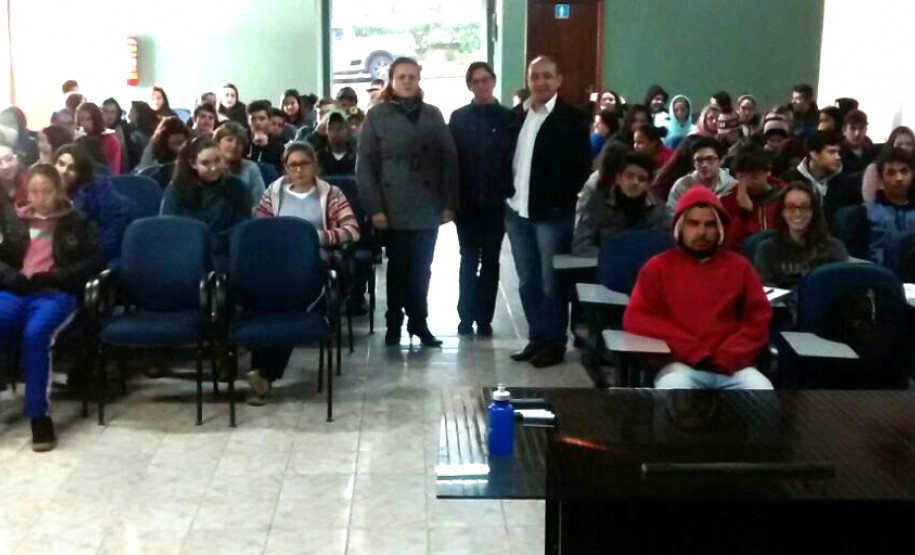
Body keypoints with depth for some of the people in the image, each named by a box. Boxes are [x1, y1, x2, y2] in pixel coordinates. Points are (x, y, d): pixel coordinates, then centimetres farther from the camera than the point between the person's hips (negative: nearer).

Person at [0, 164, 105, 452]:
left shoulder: (78, 222, 13)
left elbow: (95, 261, 3)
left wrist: (52, 277, -10)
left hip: (56, 294, -3)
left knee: (34, 334, -35)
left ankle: (39, 416, -30)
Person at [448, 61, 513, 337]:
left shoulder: (508, 117, 2)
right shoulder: (459, 117, 3)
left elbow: (515, 157, 0)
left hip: (496, 200, 0)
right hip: (467, 201, 0)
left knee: (490, 260, 5)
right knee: (469, 260, 4)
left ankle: (485, 319, 11)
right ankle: (466, 317, 10)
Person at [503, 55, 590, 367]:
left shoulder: (572, 118, -6)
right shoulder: (517, 115, 10)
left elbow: (581, 166, -9)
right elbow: (506, 156, 14)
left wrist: (563, 202, -14)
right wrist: (508, 193, 3)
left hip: (552, 213, -6)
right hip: (518, 211, 6)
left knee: (551, 282, 1)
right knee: (527, 282, 12)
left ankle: (555, 343, 11)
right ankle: (536, 338, 23)